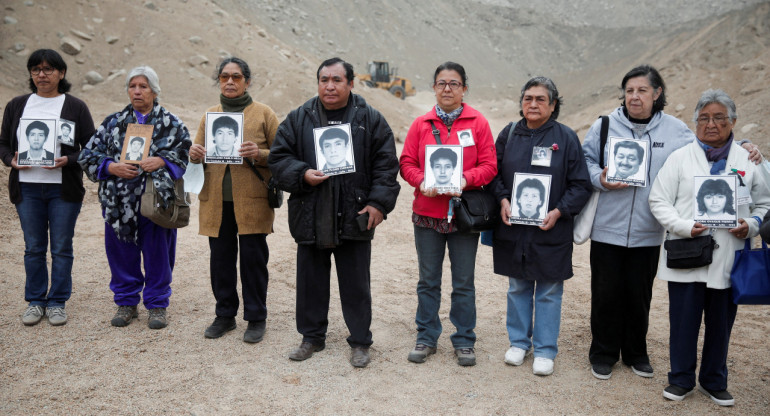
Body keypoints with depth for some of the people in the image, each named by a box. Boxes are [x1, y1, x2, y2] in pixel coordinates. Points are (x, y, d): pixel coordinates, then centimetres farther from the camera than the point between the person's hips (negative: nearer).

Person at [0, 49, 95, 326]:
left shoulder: (75, 107, 2)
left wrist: (68, 161, -17)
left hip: (63, 188, -2)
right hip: (27, 188, 2)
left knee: (62, 248, 4)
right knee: (33, 248, 9)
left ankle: (57, 302, 17)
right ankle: (35, 301, 22)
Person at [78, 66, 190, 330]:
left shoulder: (172, 124, 5)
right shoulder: (113, 123, 11)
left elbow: (186, 154, -2)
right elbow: (88, 155, 8)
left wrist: (160, 161, -17)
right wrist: (112, 167, -9)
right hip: (119, 202, 2)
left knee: (157, 254, 4)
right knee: (121, 253, 9)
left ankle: (157, 305, 19)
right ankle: (126, 303, 26)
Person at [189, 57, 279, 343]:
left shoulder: (263, 113, 3)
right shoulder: (210, 115, 15)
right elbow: (198, 155, 20)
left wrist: (259, 154, -17)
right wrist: (194, 155, -4)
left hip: (252, 201, -3)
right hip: (216, 201, 4)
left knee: (253, 259, 1)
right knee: (220, 259, 9)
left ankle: (256, 318, 15)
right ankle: (225, 315, 24)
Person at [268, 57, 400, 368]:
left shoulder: (371, 120, 2)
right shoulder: (299, 118, 7)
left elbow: (386, 165, 0)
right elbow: (278, 157, 6)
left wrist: (379, 202, -9)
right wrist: (302, 175, -12)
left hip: (355, 218, -2)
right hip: (310, 217, 2)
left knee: (356, 284, 8)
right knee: (310, 281, 13)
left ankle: (360, 341, 23)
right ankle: (312, 336, 31)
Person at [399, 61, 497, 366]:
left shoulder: (478, 123, 2)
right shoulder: (421, 124, 7)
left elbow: (489, 165, -2)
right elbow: (407, 163, 5)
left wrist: (466, 179, -19)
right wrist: (421, 181, -14)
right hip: (426, 212, 2)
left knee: (463, 282, 7)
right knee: (428, 280, 10)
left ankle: (464, 341, 21)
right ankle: (426, 338, 25)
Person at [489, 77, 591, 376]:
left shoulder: (566, 137, -4)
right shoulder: (509, 134, 4)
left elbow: (581, 185, -3)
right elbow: (494, 173, 10)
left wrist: (558, 212, -15)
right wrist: (502, 200, -8)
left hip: (551, 231, -2)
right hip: (513, 228, 3)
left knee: (549, 292, 7)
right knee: (517, 287, 15)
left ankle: (545, 350, 21)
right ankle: (519, 342, 31)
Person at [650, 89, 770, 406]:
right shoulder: (680, 158, 3)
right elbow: (659, 201, -1)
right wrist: (685, 227, -15)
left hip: (728, 259, 2)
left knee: (721, 324, 11)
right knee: (683, 321, 5)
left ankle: (714, 382, 29)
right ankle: (681, 379, 23)